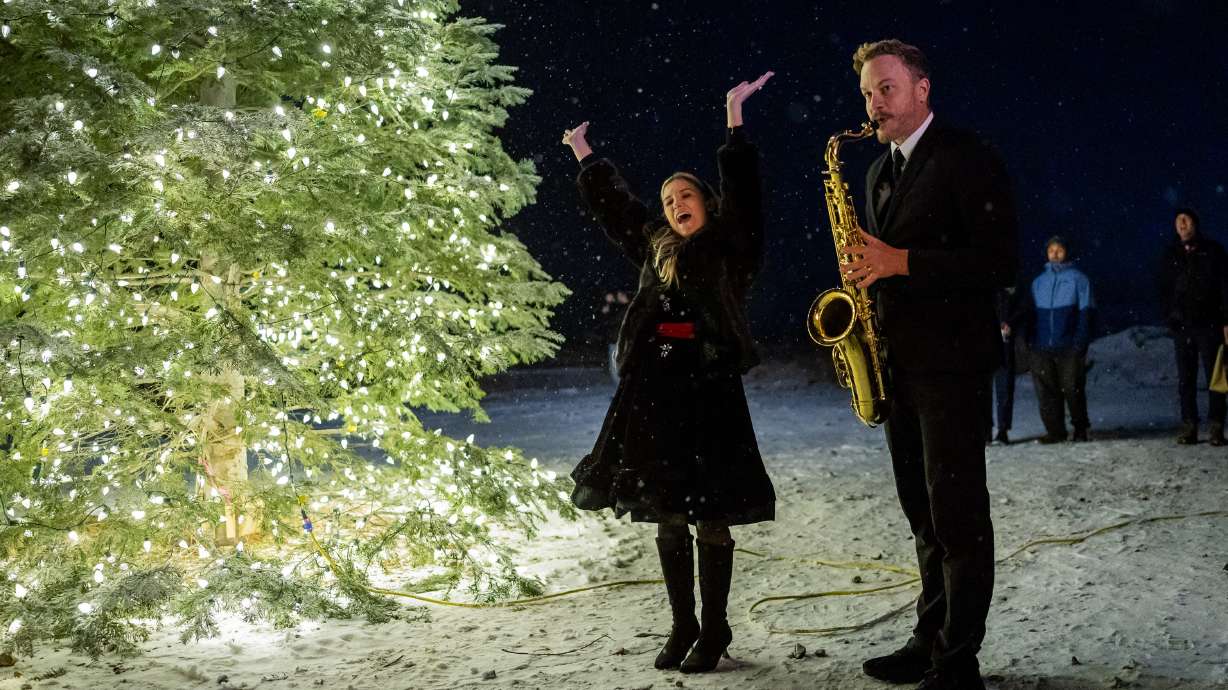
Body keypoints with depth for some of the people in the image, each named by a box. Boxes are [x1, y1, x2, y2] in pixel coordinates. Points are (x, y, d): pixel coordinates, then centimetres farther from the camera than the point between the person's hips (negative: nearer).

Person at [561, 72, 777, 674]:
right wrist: (583, 155, 35)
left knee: (711, 520, -1)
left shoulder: (730, 248, 3)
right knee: (665, 518, 8)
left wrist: (734, 118, -15)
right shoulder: (656, 248, 16)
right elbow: (614, 204, 28)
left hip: (709, 388, -5)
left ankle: (713, 632, 10)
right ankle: (681, 628, 19)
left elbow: (741, 190, -10)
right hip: (650, 390, 5)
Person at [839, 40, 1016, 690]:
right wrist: (865, 268, 4)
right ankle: (929, 638, 22)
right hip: (895, 363, 8)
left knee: (957, 514, -5)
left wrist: (901, 262, -20)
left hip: (951, 364, -8)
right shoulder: (881, 171, 17)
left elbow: (999, 262, -14)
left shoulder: (968, 159, -7)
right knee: (924, 514, 13)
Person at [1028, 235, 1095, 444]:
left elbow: (1085, 314, -1)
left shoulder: (1078, 278, 4)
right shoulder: (1038, 282, 15)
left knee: (1072, 389, -4)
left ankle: (1080, 428, 12)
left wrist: (1080, 344, -11)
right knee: (1046, 391, 0)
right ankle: (1055, 431, 6)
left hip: (1069, 347, -3)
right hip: (1042, 348, 4)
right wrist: (1032, 342, 5)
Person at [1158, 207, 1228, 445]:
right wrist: (1169, 316, 5)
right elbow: (1164, 290, 16)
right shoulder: (1171, 255, 11)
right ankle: (1189, 427, 5)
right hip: (1182, 325, 3)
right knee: (1185, 379, 2)